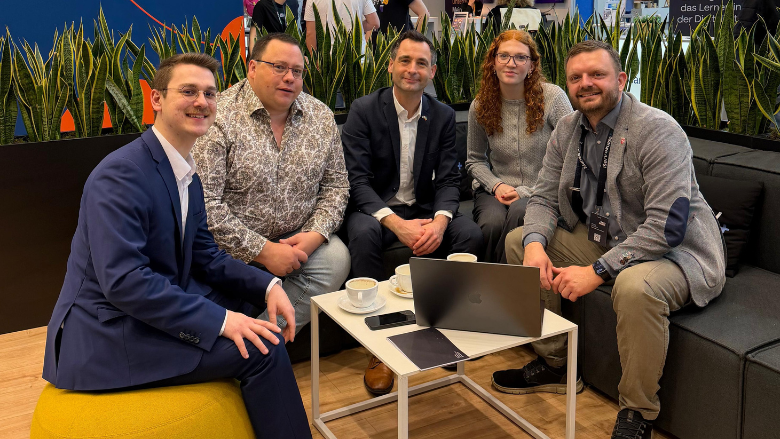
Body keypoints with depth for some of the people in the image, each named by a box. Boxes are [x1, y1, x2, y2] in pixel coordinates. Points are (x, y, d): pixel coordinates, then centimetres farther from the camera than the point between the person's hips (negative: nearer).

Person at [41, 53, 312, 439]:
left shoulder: (187, 174, 8)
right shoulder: (121, 174, -21)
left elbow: (204, 256, 12)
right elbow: (123, 281, -28)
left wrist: (266, 285, -4)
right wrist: (219, 319, -29)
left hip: (152, 308, 10)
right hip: (103, 338, -10)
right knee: (259, 349, -20)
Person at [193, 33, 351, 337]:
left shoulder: (321, 117, 5)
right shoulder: (219, 119, -13)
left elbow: (336, 185, 9)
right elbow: (204, 203, -18)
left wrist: (315, 235, -9)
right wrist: (262, 251, -18)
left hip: (299, 238, 5)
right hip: (233, 244, -4)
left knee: (336, 257, -22)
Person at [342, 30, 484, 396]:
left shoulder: (443, 116, 4)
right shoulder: (363, 110, -7)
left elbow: (448, 180, 0)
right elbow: (357, 179, -14)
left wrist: (439, 221, -22)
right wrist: (396, 223, -29)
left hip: (423, 209, 3)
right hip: (375, 207, -3)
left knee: (471, 234, -23)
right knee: (364, 235, -36)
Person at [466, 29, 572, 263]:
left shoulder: (553, 97, -8)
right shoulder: (480, 107, 3)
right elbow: (475, 160, 15)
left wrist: (525, 191, -14)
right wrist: (497, 185, -6)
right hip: (495, 191, 2)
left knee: (519, 212, -35)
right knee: (493, 221, -32)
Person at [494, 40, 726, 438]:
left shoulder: (658, 130, -21)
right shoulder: (567, 129, 2)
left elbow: (667, 225, -29)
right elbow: (544, 197, 5)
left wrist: (597, 270, -31)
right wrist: (535, 244, -17)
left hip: (675, 252, -7)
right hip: (603, 240, 8)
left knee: (634, 286, -40)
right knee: (519, 240, 0)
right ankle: (553, 364, 11)